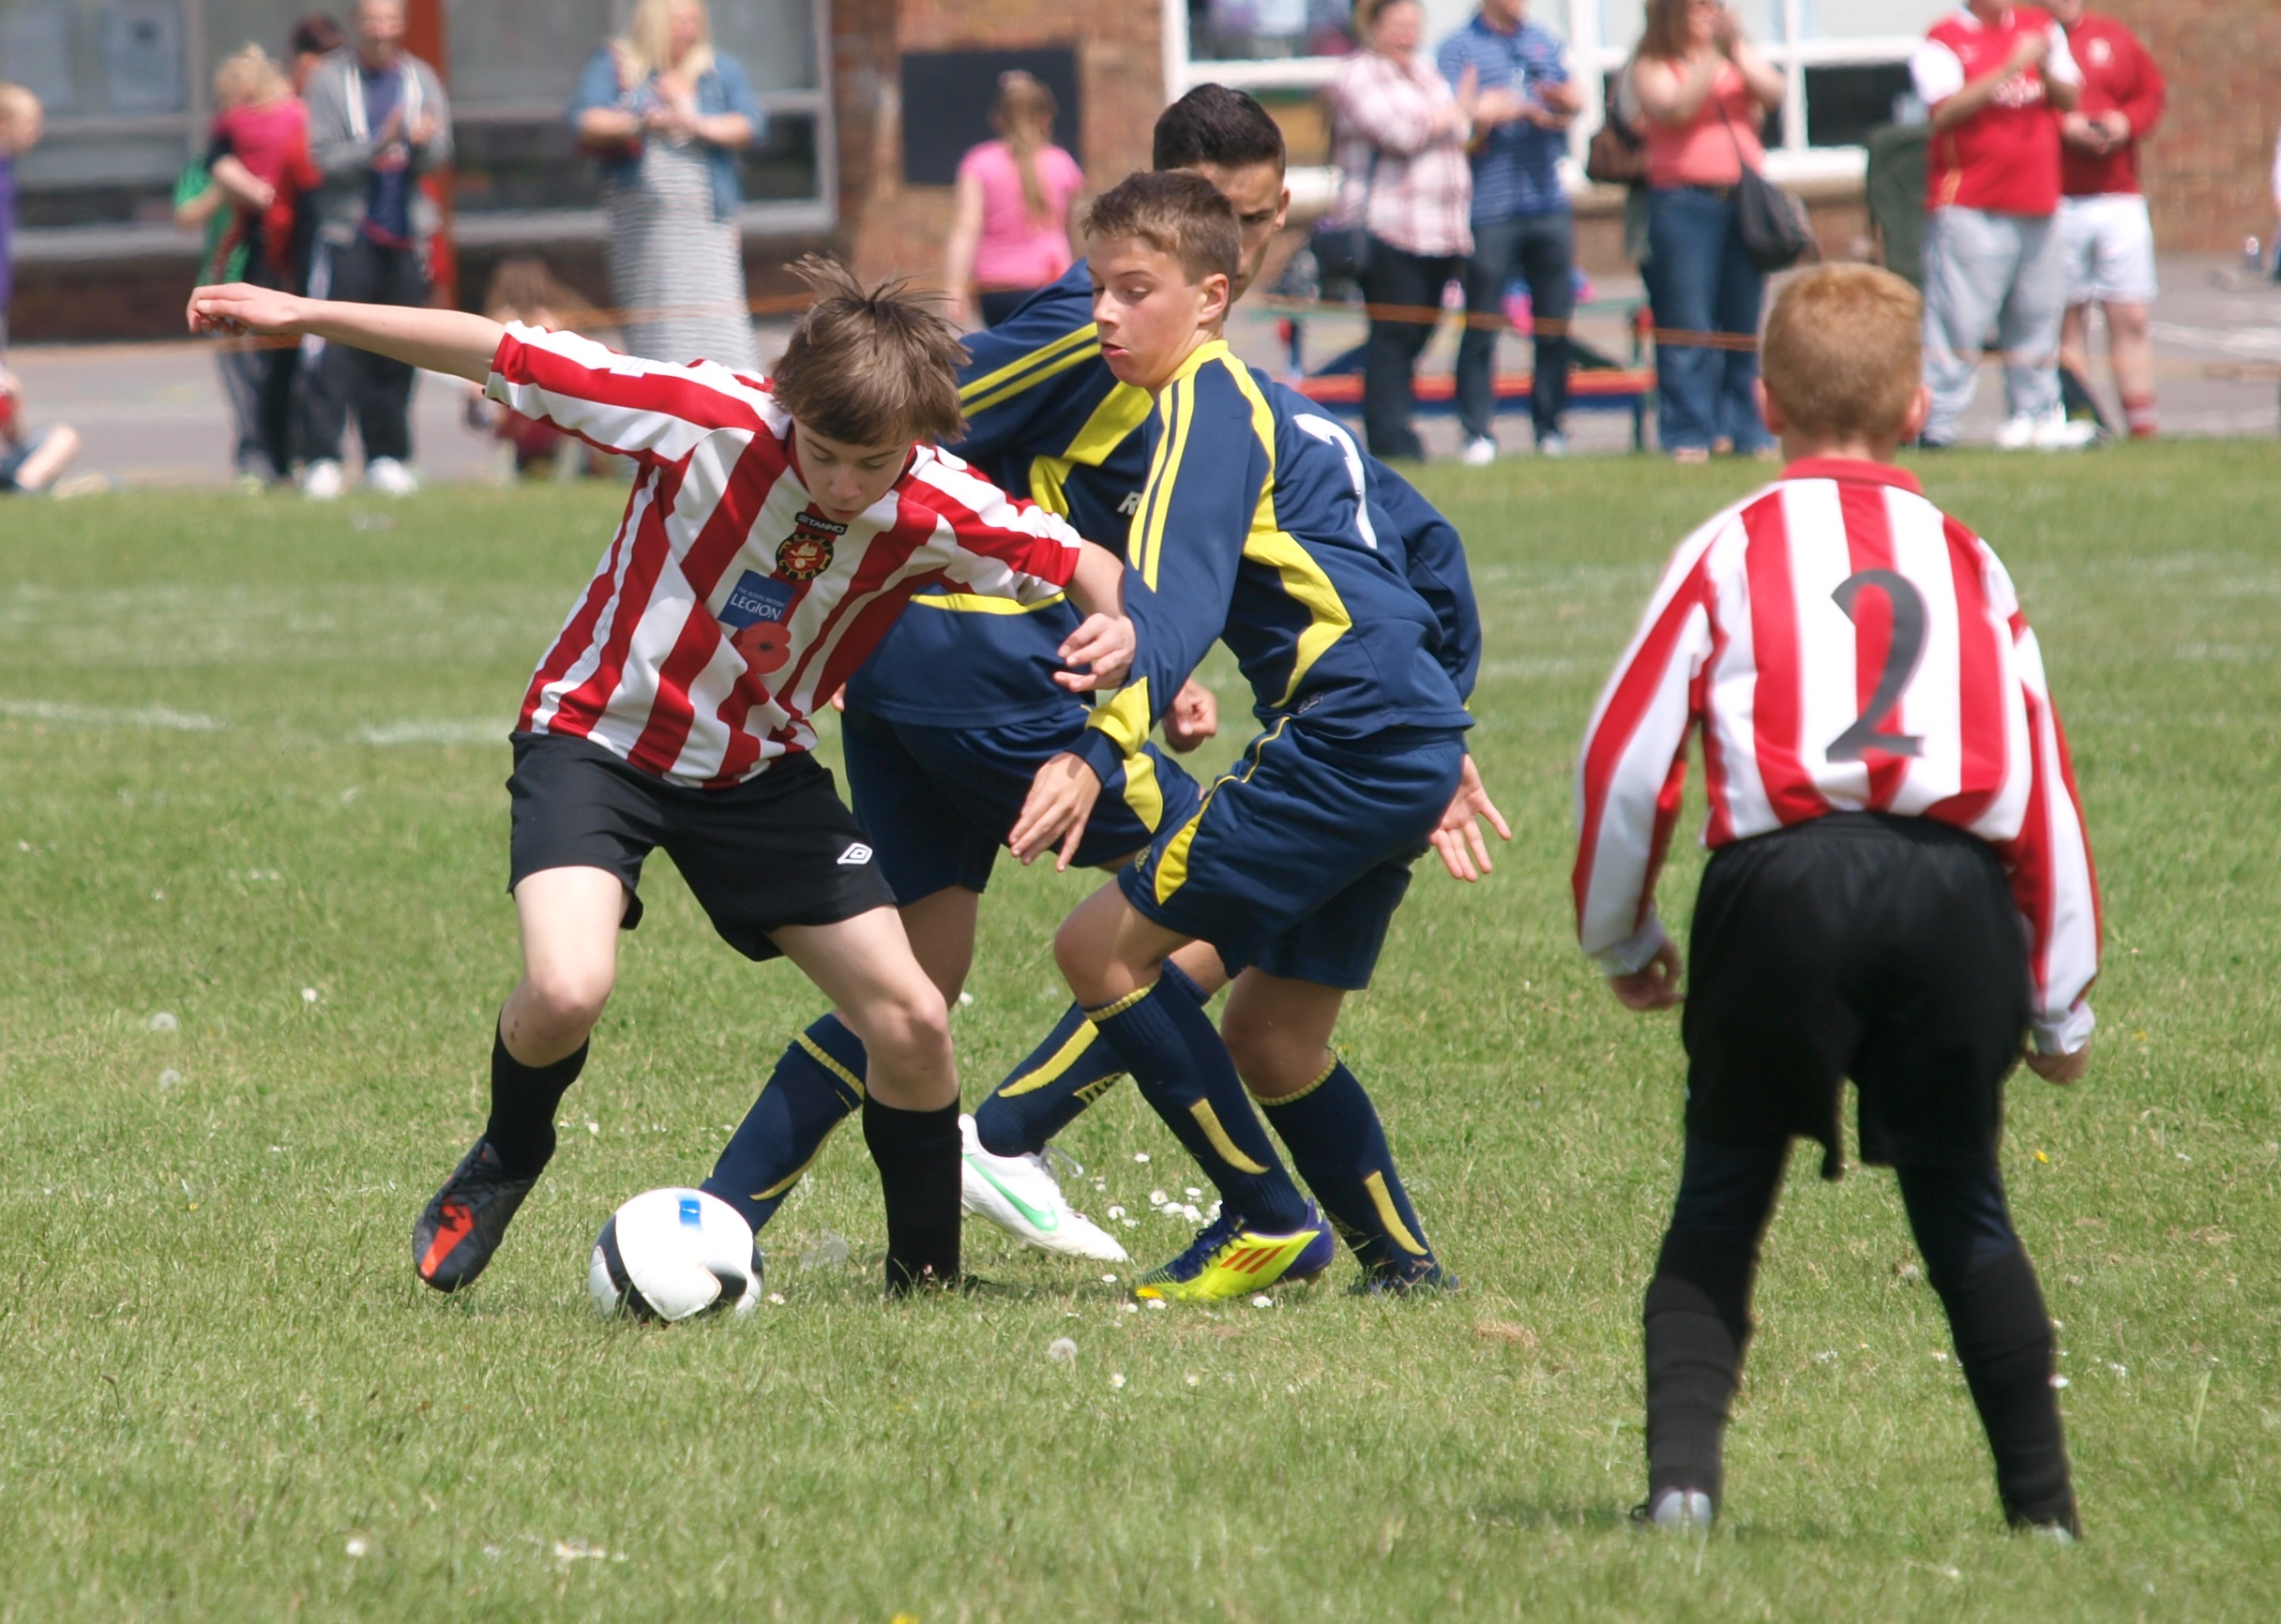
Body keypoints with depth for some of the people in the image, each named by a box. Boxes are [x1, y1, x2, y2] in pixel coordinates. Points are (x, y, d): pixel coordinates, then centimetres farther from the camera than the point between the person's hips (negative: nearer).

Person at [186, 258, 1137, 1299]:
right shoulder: (711, 418, -27)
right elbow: (497, 355, -20)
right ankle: (505, 1160, 7)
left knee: (912, 1022, -4)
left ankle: (926, 1275, 20)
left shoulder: (939, 511, -19)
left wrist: (1116, 625, -30)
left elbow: (1086, 563, -5)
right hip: (597, 735, -3)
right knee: (568, 991, -28)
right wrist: (306, 317, -19)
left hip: (757, 765, 3)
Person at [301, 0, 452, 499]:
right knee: (333, 350, -10)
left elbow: (440, 154, 1)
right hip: (346, 232, -3)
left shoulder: (420, 79, 9)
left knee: (395, 355, 5)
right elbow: (323, 159, -8)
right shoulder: (330, 81, -1)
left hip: (405, 236, 3)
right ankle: (322, 460, -10)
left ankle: (387, 458, 12)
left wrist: (422, 144, -22)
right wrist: (376, 148, -22)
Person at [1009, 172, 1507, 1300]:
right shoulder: (1274, 405, 24)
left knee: (1103, 946, -8)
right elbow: (1372, 569, 32)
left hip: (1350, 741, -10)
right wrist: (1440, 752, 35)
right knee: (1270, 1039, 16)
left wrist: (1095, 753, -33)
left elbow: (1173, 598, -22)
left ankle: (1268, 1219, -3)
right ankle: (1400, 1263, 21)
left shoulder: (1209, 403, -7)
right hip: (1411, 743, 10)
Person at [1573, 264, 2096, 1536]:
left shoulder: (1732, 549, 12)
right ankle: (2044, 1504, 11)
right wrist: (2061, 1004, 22)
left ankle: (1684, 1472, -6)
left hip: (1786, 880, -2)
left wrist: (1621, 941, 22)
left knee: (1723, 1202, 10)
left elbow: (1624, 760, 7)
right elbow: (2045, 783, 16)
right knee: (1962, 1205, 14)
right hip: (1959, 892, 2)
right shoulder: (1969, 563, 19)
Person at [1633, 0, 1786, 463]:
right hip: (1684, 202, -3)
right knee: (1687, 325, -6)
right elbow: (1673, 108, -14)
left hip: (1744, 199, 4)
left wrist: (1736, 51, -15)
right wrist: (1712, 57, -19)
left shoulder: (1740, 55, 13)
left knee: (1744, 320, 4)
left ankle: (1746, 430, 9)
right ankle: (1688, 435, -3)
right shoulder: (1653, 66, 3)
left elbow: (1772, 93, -2)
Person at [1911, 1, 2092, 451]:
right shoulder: (1945, 40, -4)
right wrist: (2009, 70, -21)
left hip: (2034, 203, 6)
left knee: (2037, 314, 8)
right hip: (1969, 207, -6)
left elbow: (2070, 98, 14)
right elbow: (1945, 111, -17)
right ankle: (1935, 423, -8)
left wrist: (2045, 70, -7)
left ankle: (2036, 413, 16)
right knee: (1958, 318, -10)